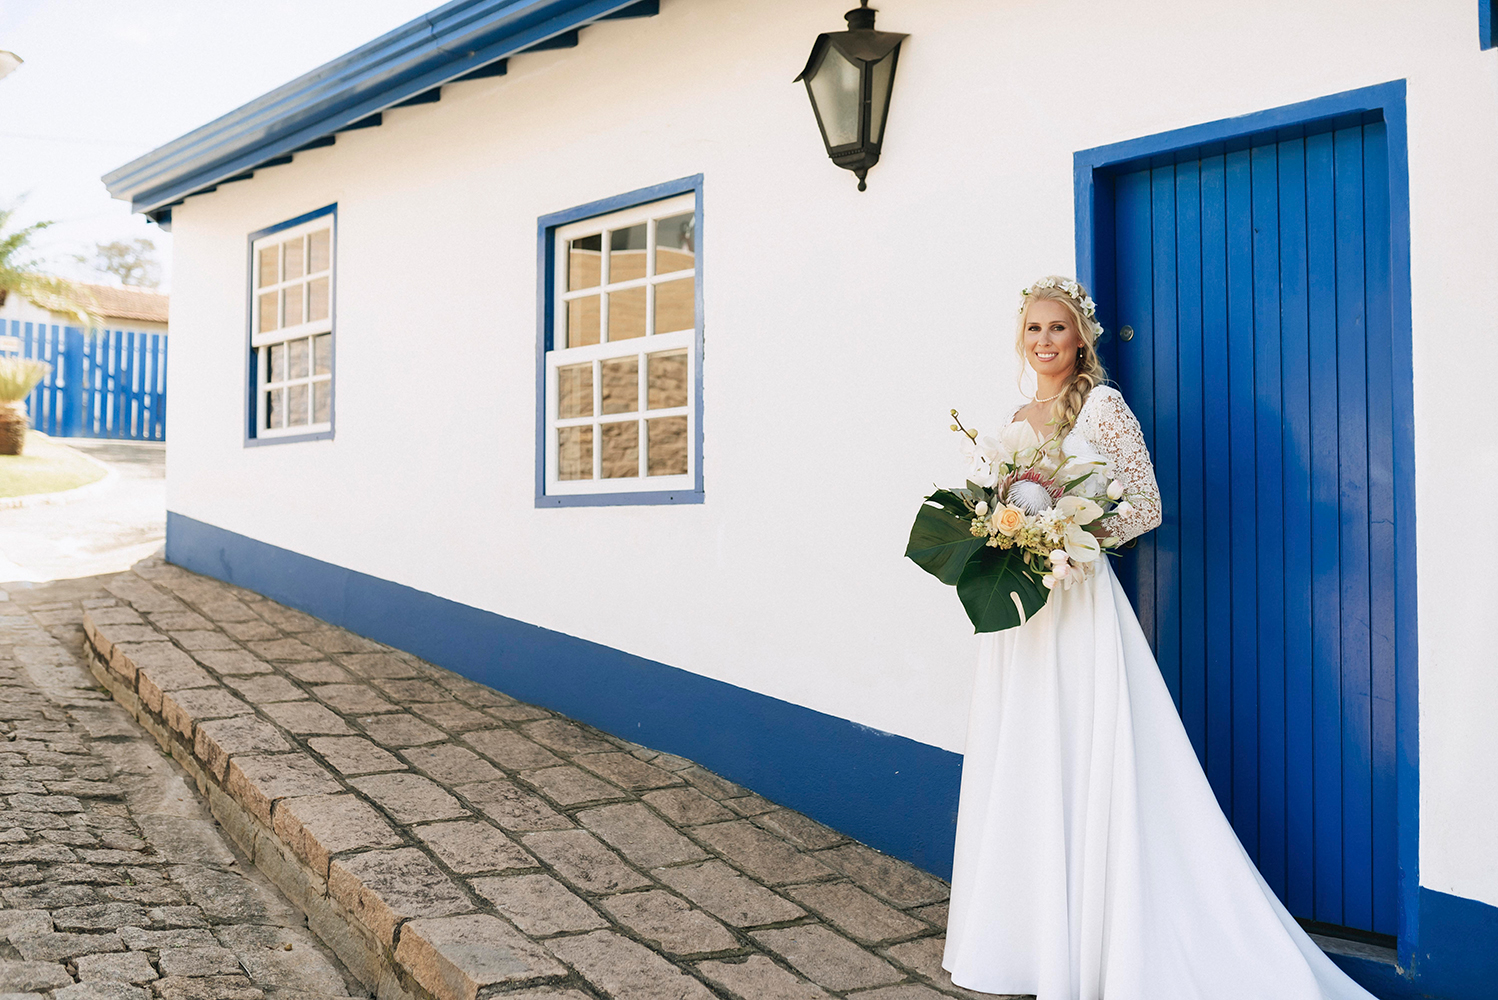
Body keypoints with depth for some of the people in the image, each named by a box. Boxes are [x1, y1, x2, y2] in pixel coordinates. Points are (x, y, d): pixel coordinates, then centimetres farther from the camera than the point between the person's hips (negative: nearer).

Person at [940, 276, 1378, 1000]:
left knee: (1087, 772, -4)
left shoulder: (1102, 406, -5)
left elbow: (1146, 507, -7)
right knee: (1019, 772, 10)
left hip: (1079, 606, -7)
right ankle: (1031, 941, 22)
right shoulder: (1016, 419, 15)